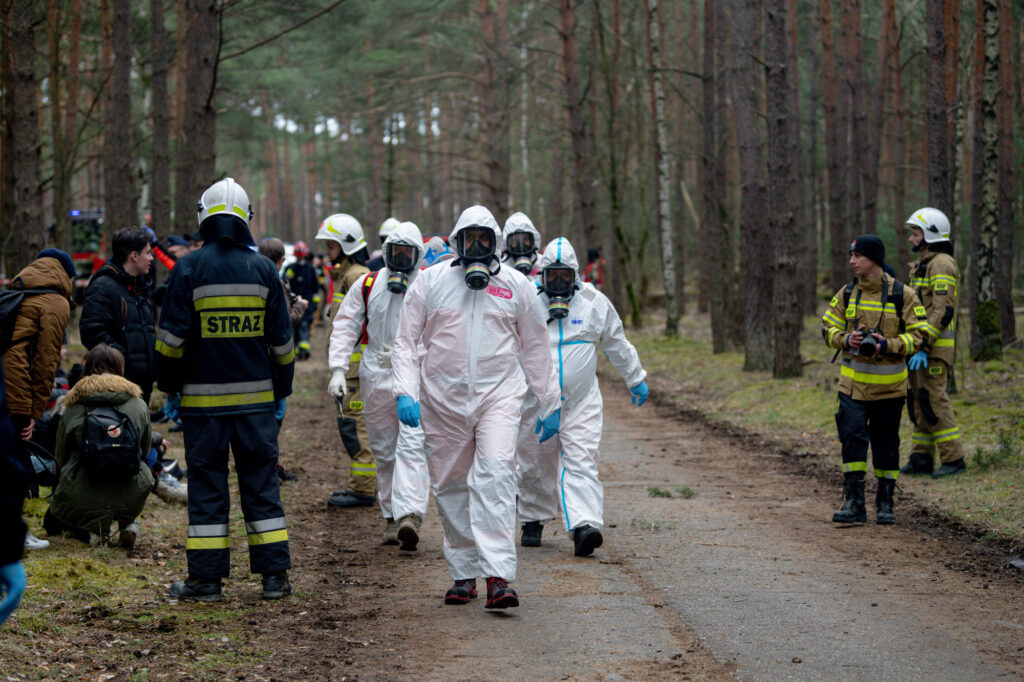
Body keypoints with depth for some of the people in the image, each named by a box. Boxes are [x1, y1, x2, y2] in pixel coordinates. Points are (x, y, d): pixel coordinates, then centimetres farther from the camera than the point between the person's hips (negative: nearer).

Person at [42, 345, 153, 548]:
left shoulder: (74, 409, 1)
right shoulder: (138, 406, 5)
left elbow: (60, 457, 10)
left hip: (82, 499, -2)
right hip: (131, 498, 2)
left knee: (52, 522, 29)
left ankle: (90, 530, 0)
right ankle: (127, 524, 15)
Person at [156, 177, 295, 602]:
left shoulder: (189, 269, -5)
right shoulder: (263, 269, 3)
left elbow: (172, 338, -5)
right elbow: (282, 340, 7)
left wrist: (169, 389, 4)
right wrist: (282, 391, 16)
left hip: (203, 397, -2)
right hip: (256, 396, 2)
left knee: (207, 484, 3)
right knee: (261, 481, 8)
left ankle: (207, 578, 3)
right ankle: (274, 575, 8)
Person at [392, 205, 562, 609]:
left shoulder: (516, 286, 7)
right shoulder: (430, 282, 5)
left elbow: (535, 348, 15)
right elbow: (406, 342, 6)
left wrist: (550, 404, 15)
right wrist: (405, 391, -8)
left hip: (498, 395, -1)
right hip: (443, 400, 1)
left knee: (495, 476, -18)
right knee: (451, 487, 6)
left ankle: (498, 576, -25)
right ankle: (463, 573, 20)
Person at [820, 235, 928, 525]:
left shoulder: (902, 295, -5)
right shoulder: (847, 294, 4)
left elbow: (917, 336, -5)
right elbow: (828, 328, 9)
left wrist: (888, 345, -21)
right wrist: (846, 340, -13)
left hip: (889, 384, -1)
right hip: (854, 381, 1)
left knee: (887, 443, 7)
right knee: (852, 436, -11)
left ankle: (885, 503, 18)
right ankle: (854, 502, -8)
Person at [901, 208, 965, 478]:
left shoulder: (942, 264, -13)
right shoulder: (923, 265, 19)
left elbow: (942, 311, -21)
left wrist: (923, 347, -25)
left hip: (935, 347, -10)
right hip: (921, 346, 10)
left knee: (934, 400, -11)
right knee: (919, 400, 11)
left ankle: (953, 458, -7)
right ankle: (921, 458, 15)